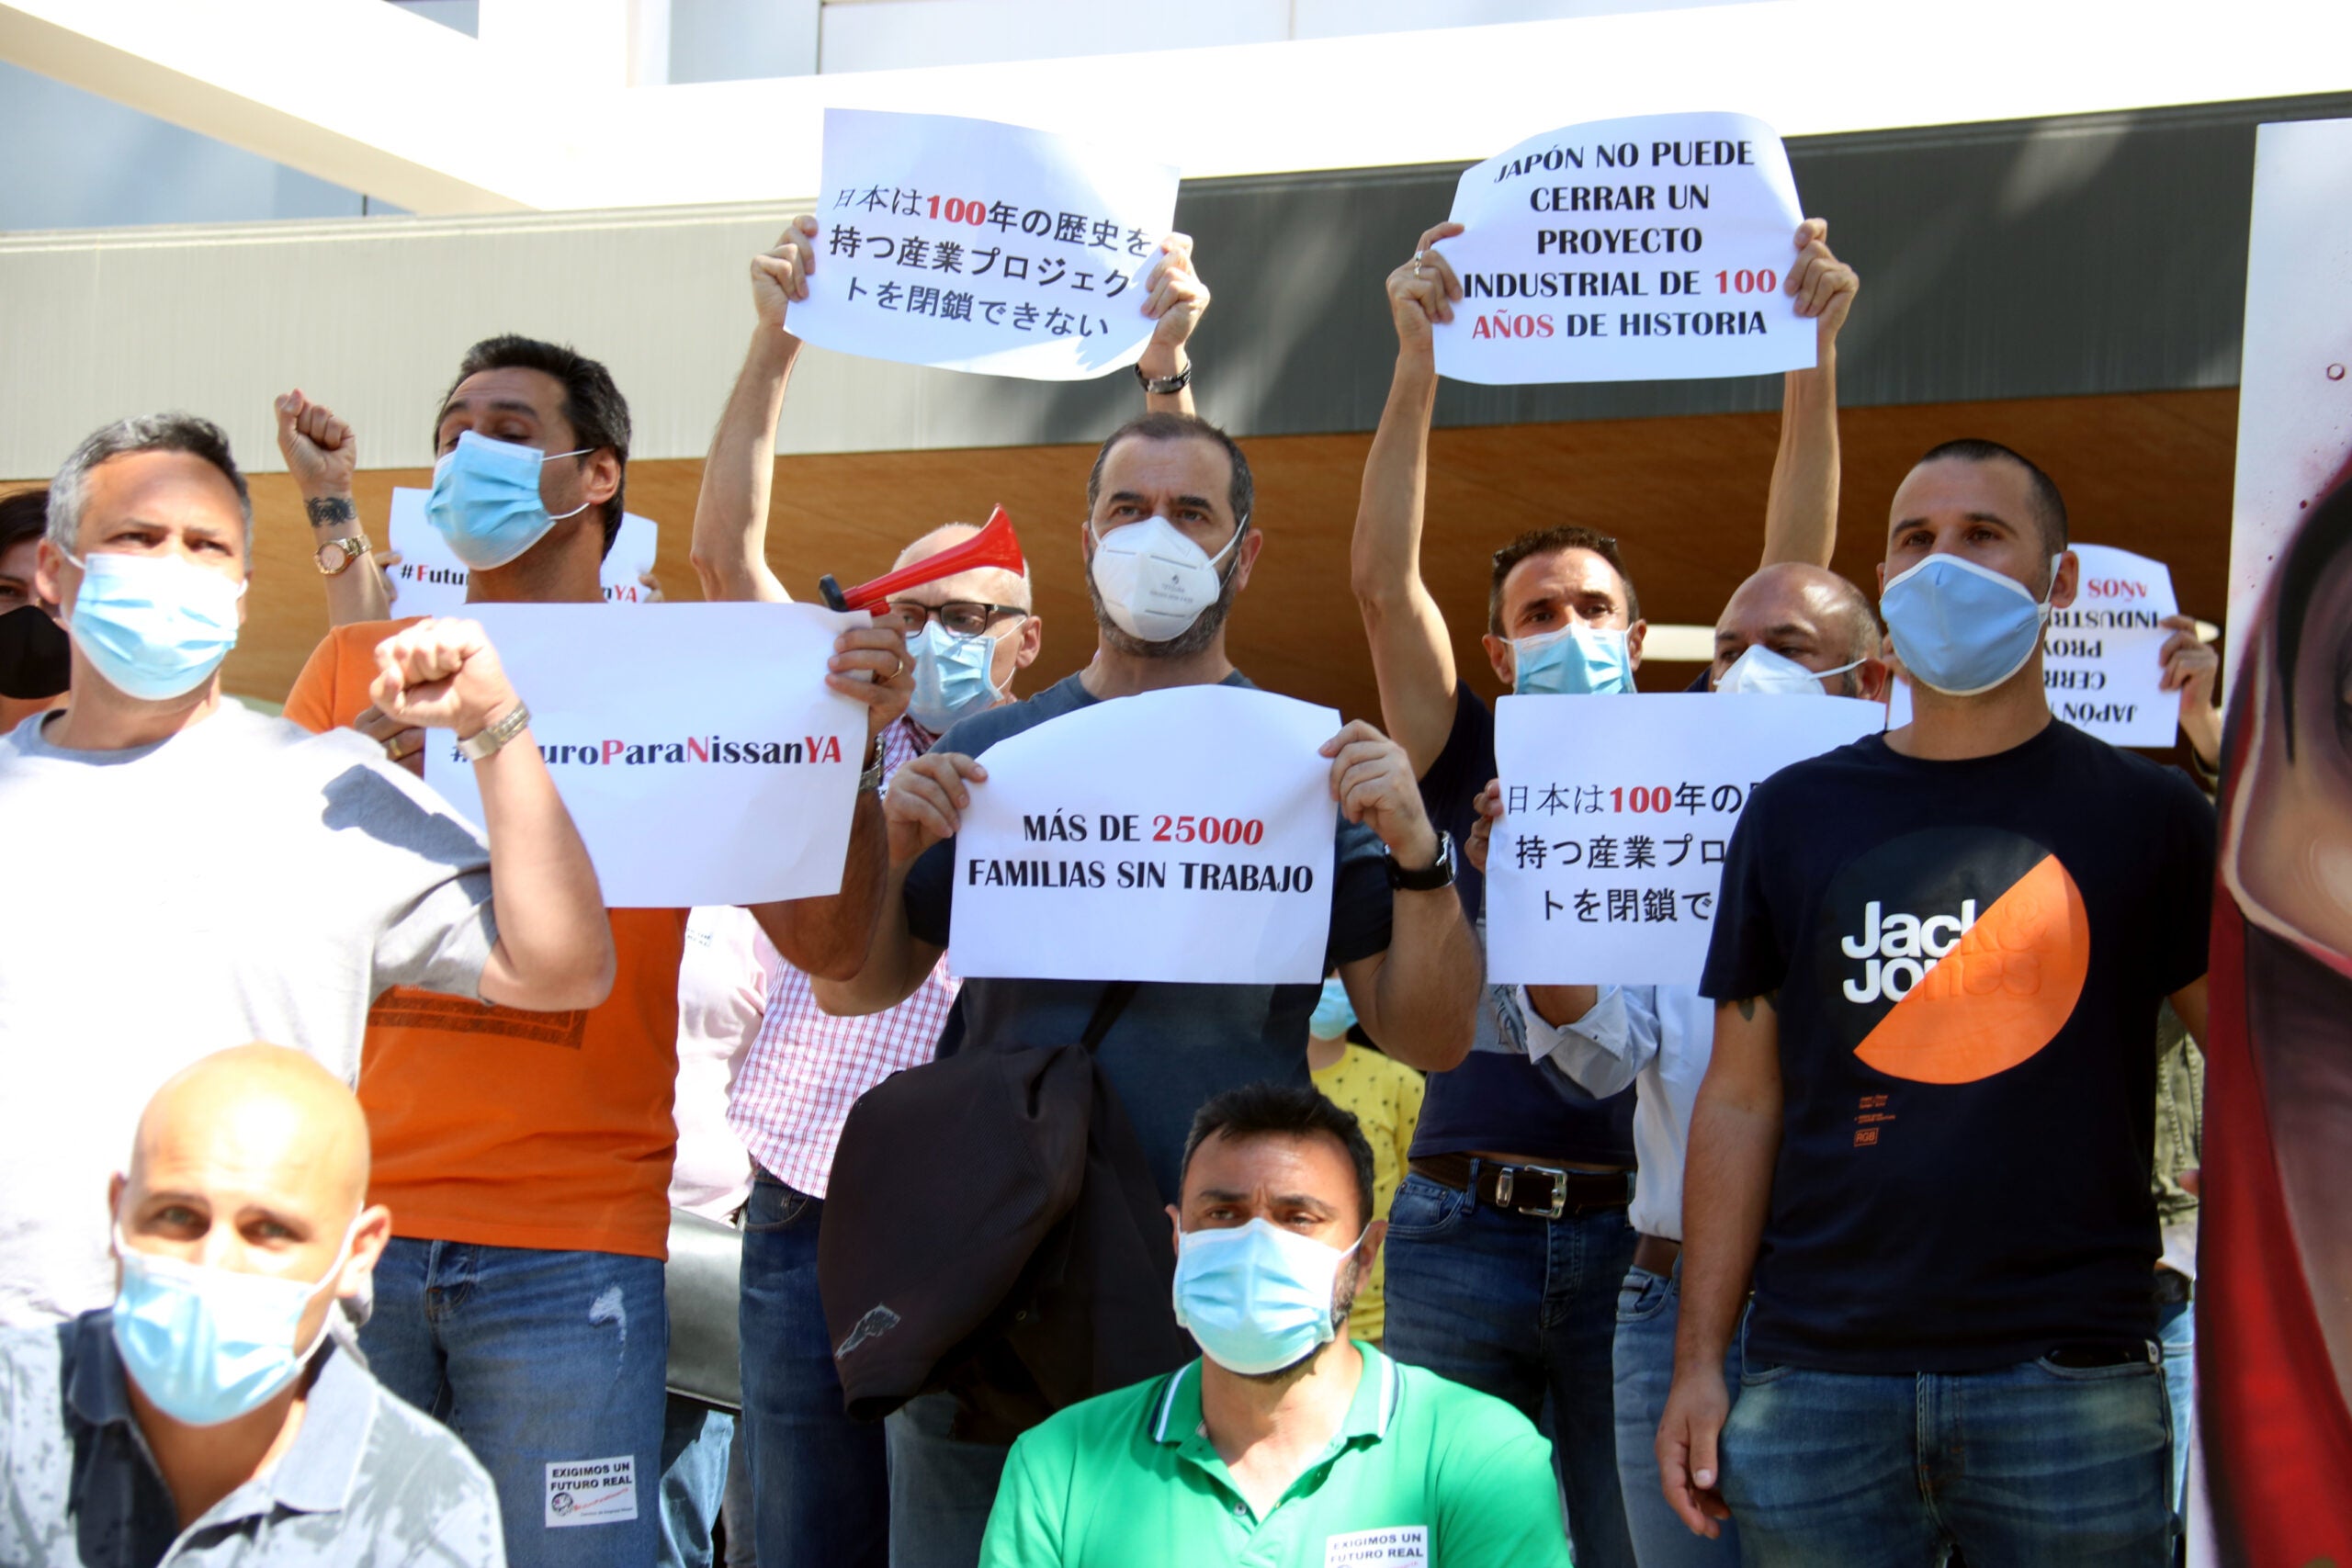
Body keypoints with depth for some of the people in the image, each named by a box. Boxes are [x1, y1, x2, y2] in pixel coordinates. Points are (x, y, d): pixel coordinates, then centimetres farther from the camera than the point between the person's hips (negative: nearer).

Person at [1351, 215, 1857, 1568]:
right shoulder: (1469, 768, 9)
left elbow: (1792, 579, 2)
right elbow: (1385, 581, -2)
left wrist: (1813, 362, -7)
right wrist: (1420, 361, -10)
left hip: (1637, 1234, 0)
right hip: (1465, 1229, 0)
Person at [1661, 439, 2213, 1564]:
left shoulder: (2147, 814, 5)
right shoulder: (1795, 813, 9)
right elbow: (1742, 1099, 9)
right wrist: (1699, 1361, 3)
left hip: (2069, 1377, -1)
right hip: (1818, 1377, 2)